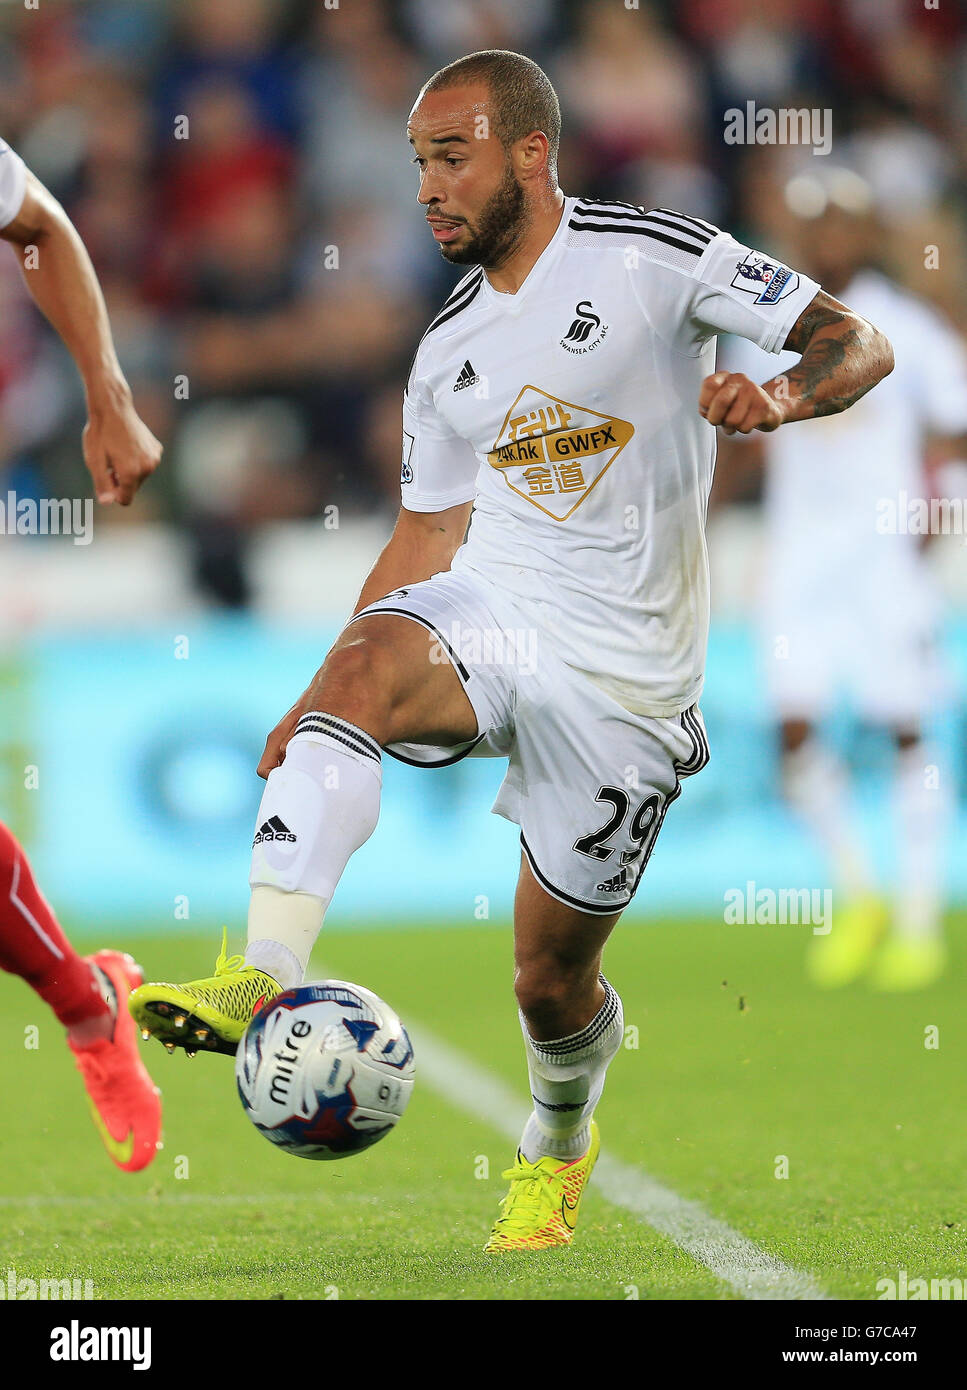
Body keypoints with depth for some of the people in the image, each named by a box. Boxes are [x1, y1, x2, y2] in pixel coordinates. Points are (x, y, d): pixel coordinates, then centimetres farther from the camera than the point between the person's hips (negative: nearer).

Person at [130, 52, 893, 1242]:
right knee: (367, 666, -33)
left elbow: (858, 343, -5)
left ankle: (559, 1146, 39)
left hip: (625, 671, -3)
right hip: (487, 609, 4)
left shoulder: (654, 254, -6)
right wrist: (313, 702, 13)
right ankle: (263, 977, -46)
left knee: (551, 980, 3)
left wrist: (781, 398, -28)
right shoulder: (449, 350, 11)